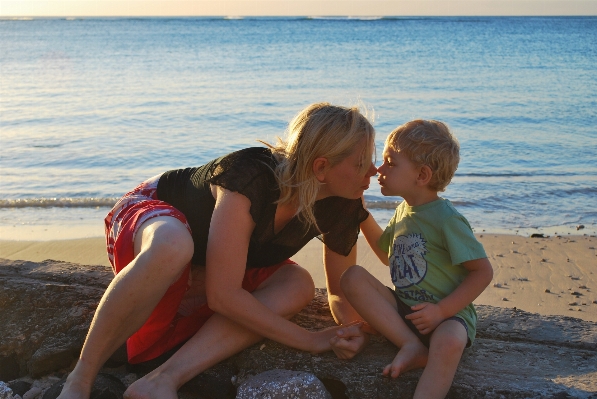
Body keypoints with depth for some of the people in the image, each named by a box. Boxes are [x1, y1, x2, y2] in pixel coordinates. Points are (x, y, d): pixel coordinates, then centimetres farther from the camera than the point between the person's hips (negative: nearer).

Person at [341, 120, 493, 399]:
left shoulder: (446, 219, -13)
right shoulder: (403, 211, 10)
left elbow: (483, 272, -14)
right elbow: (387, 255, 27)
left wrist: (442, 310, -21)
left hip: (447, 315, -7)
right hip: (402, 309, 7)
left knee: (449, 342, -41)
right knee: (352, 277, -14)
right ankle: (412, 346, -18)